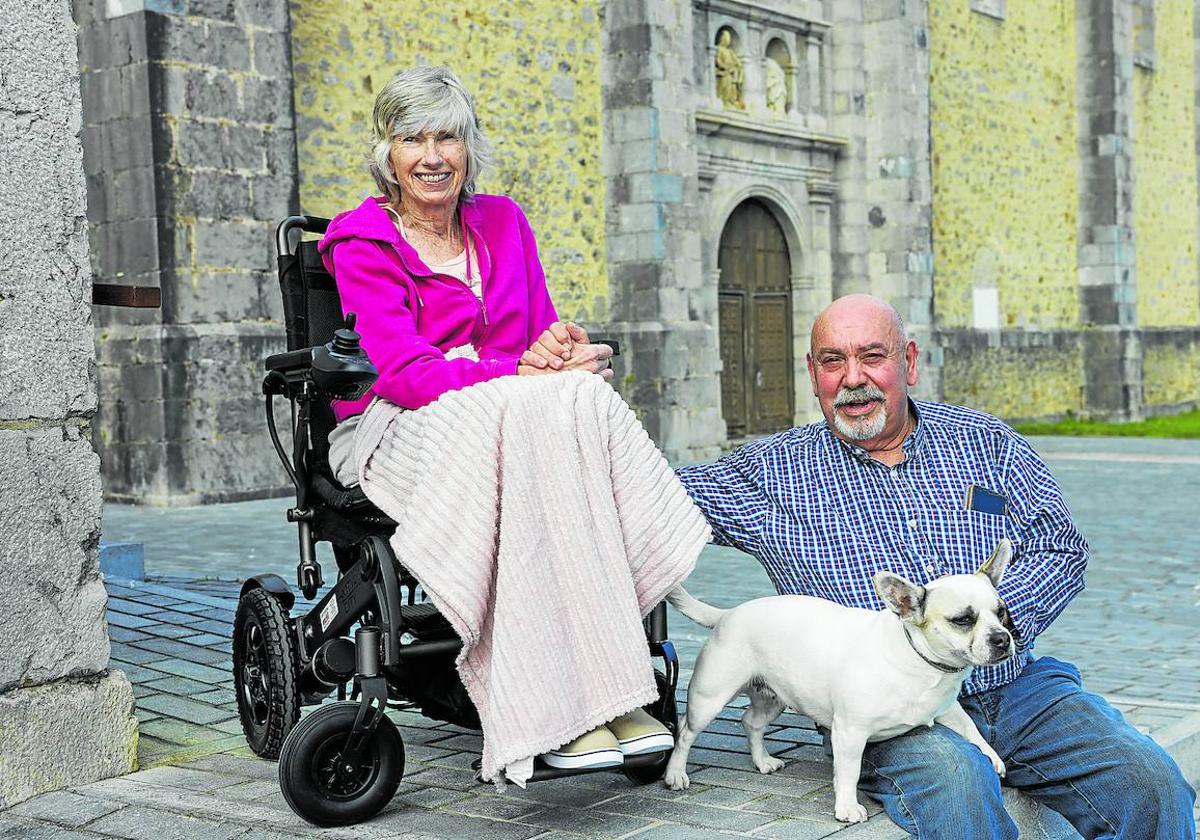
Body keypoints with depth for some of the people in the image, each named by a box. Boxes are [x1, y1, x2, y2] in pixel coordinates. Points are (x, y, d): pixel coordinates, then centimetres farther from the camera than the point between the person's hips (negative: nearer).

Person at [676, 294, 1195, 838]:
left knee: (1150, 779, -19)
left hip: (1014, 684, 3)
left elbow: (1060, 548, 6)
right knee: (956, 786, -36)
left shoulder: (984, 441, 12)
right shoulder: (774, 471, 7)